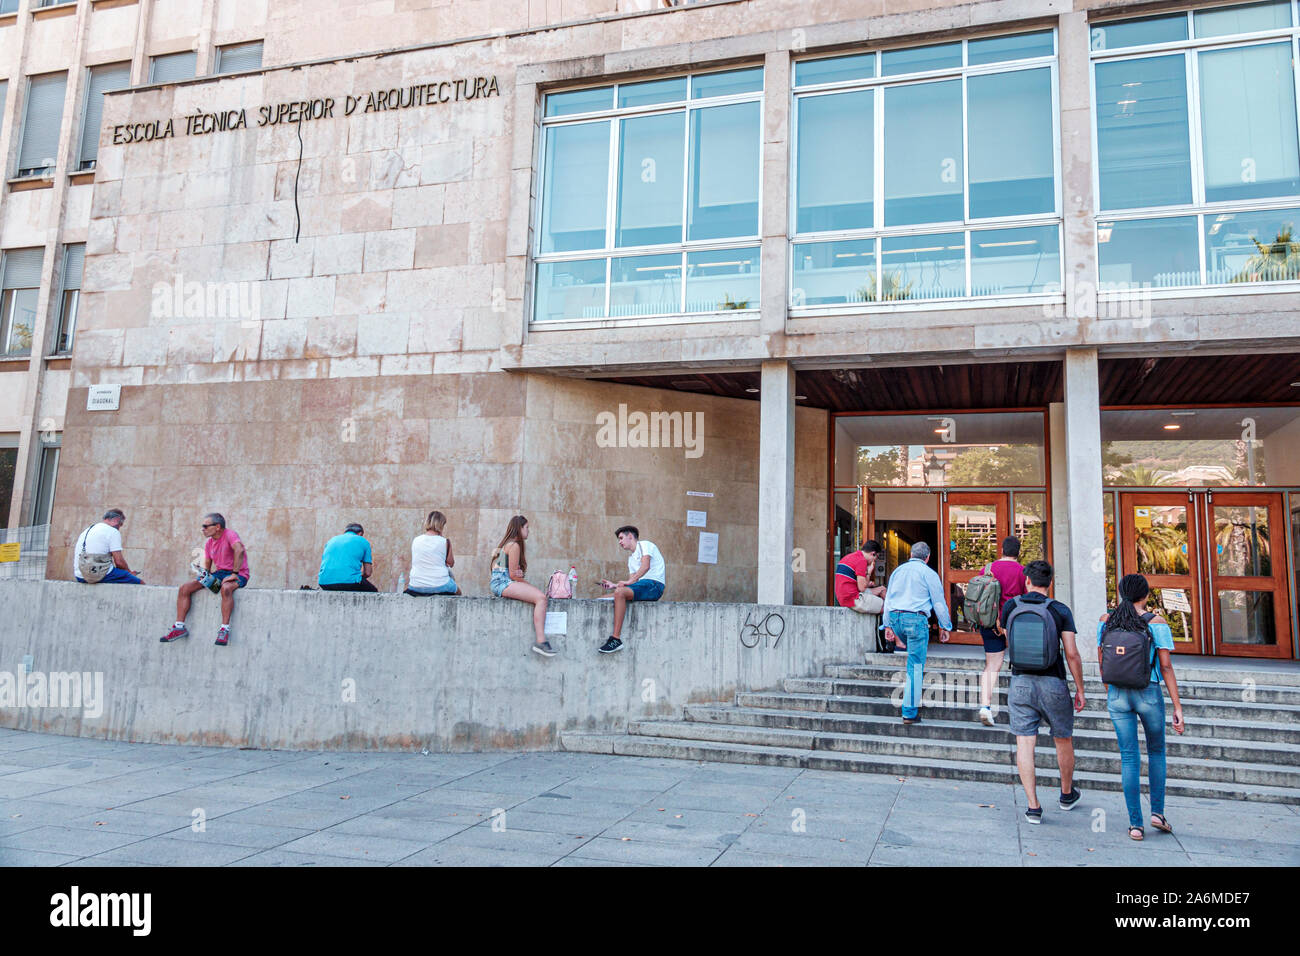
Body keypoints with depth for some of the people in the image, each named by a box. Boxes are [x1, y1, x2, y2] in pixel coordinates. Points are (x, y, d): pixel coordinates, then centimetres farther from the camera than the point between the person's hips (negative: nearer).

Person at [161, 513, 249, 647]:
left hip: (238, 575, -8)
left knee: (226, 588, -42)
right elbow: (207, 564, 21)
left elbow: (239, 550, -32)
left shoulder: (229, 534, -13)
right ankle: (179, 627, -3)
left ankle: (225, 629, -37)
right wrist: (205, 574, -2)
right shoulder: (209, 543, 12)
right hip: (218, 573, 8)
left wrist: (235, 574, -32)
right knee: (184, 588, -5)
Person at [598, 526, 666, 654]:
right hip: (641, 586, 9)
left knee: (620, 592, -31)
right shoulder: (631, 558, 29)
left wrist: (630, 581, -24)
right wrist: (614, 585, 7)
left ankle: (616, 639, -36)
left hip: (654, 585, -9)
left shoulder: (644, 545, 3)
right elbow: (632, 583, 20)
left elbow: (646, 566, -16)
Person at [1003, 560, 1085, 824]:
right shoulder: (1060, 610, -5)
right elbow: (1072, 655, -8)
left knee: (1025, 743, 1)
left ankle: (1033, 806, -2)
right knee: (1063, 740, 19)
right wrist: (1080, 689, 2)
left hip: (1020, 681, 1)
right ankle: (1067, 794, 38)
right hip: (1052, 683, 0)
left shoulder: (1011, 606, 1)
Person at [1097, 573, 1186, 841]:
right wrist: (1177, 707, -5)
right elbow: (1166, 666, -9)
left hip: (1118, 695, 2)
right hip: (1149, 694, -2)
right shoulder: (1157, 623, -6)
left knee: (1129, 757, 6)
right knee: (1156, 752, 21)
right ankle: (1157, 811, 14)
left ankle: (1135, 824, 5)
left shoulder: (1106, 621, 2)